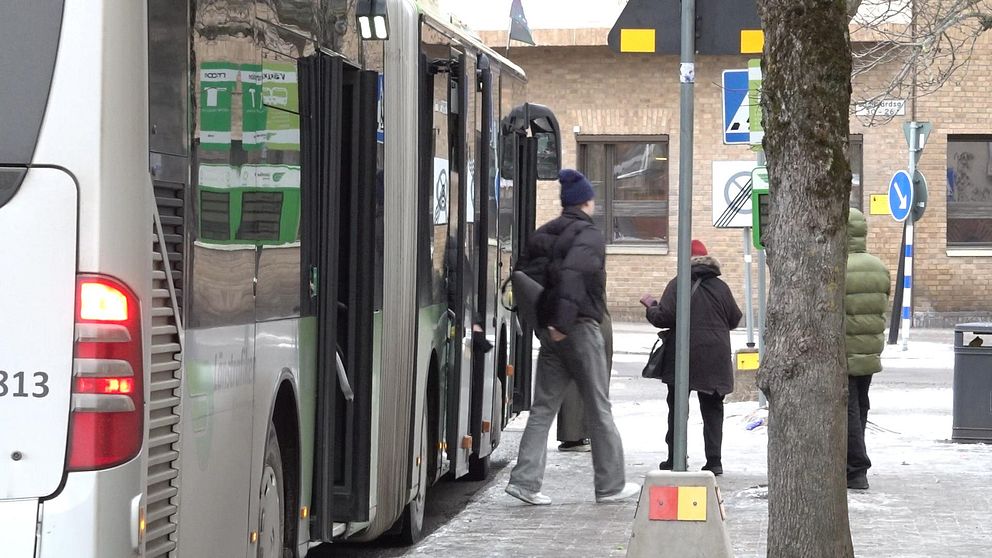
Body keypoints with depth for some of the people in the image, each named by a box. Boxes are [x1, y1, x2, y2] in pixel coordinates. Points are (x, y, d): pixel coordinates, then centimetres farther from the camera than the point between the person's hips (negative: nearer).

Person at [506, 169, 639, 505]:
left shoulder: (542, 235, 14)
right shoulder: (589, 235, -9)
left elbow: (522, 274, 12)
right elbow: (572, 273, -26)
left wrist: (538, 322, 12)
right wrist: (564, 322, -28)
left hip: (548, 329, 7)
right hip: (580, 327, -7)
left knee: (543, 407, 7)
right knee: (598, 408, 3)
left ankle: (525, 479, -3)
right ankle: (611, 485, 9)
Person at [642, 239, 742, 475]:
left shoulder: (678, 285, -7)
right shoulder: (720, 287, 3)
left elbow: (663, 317, -13)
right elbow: (734, 320, 9)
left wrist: (650, 305, 7)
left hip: (683, 358, -3)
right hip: (715, 359, 3)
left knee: (677, 407, 8)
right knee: (712, 409, 8)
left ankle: (675, 458, 7)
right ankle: (714, 460, 3)